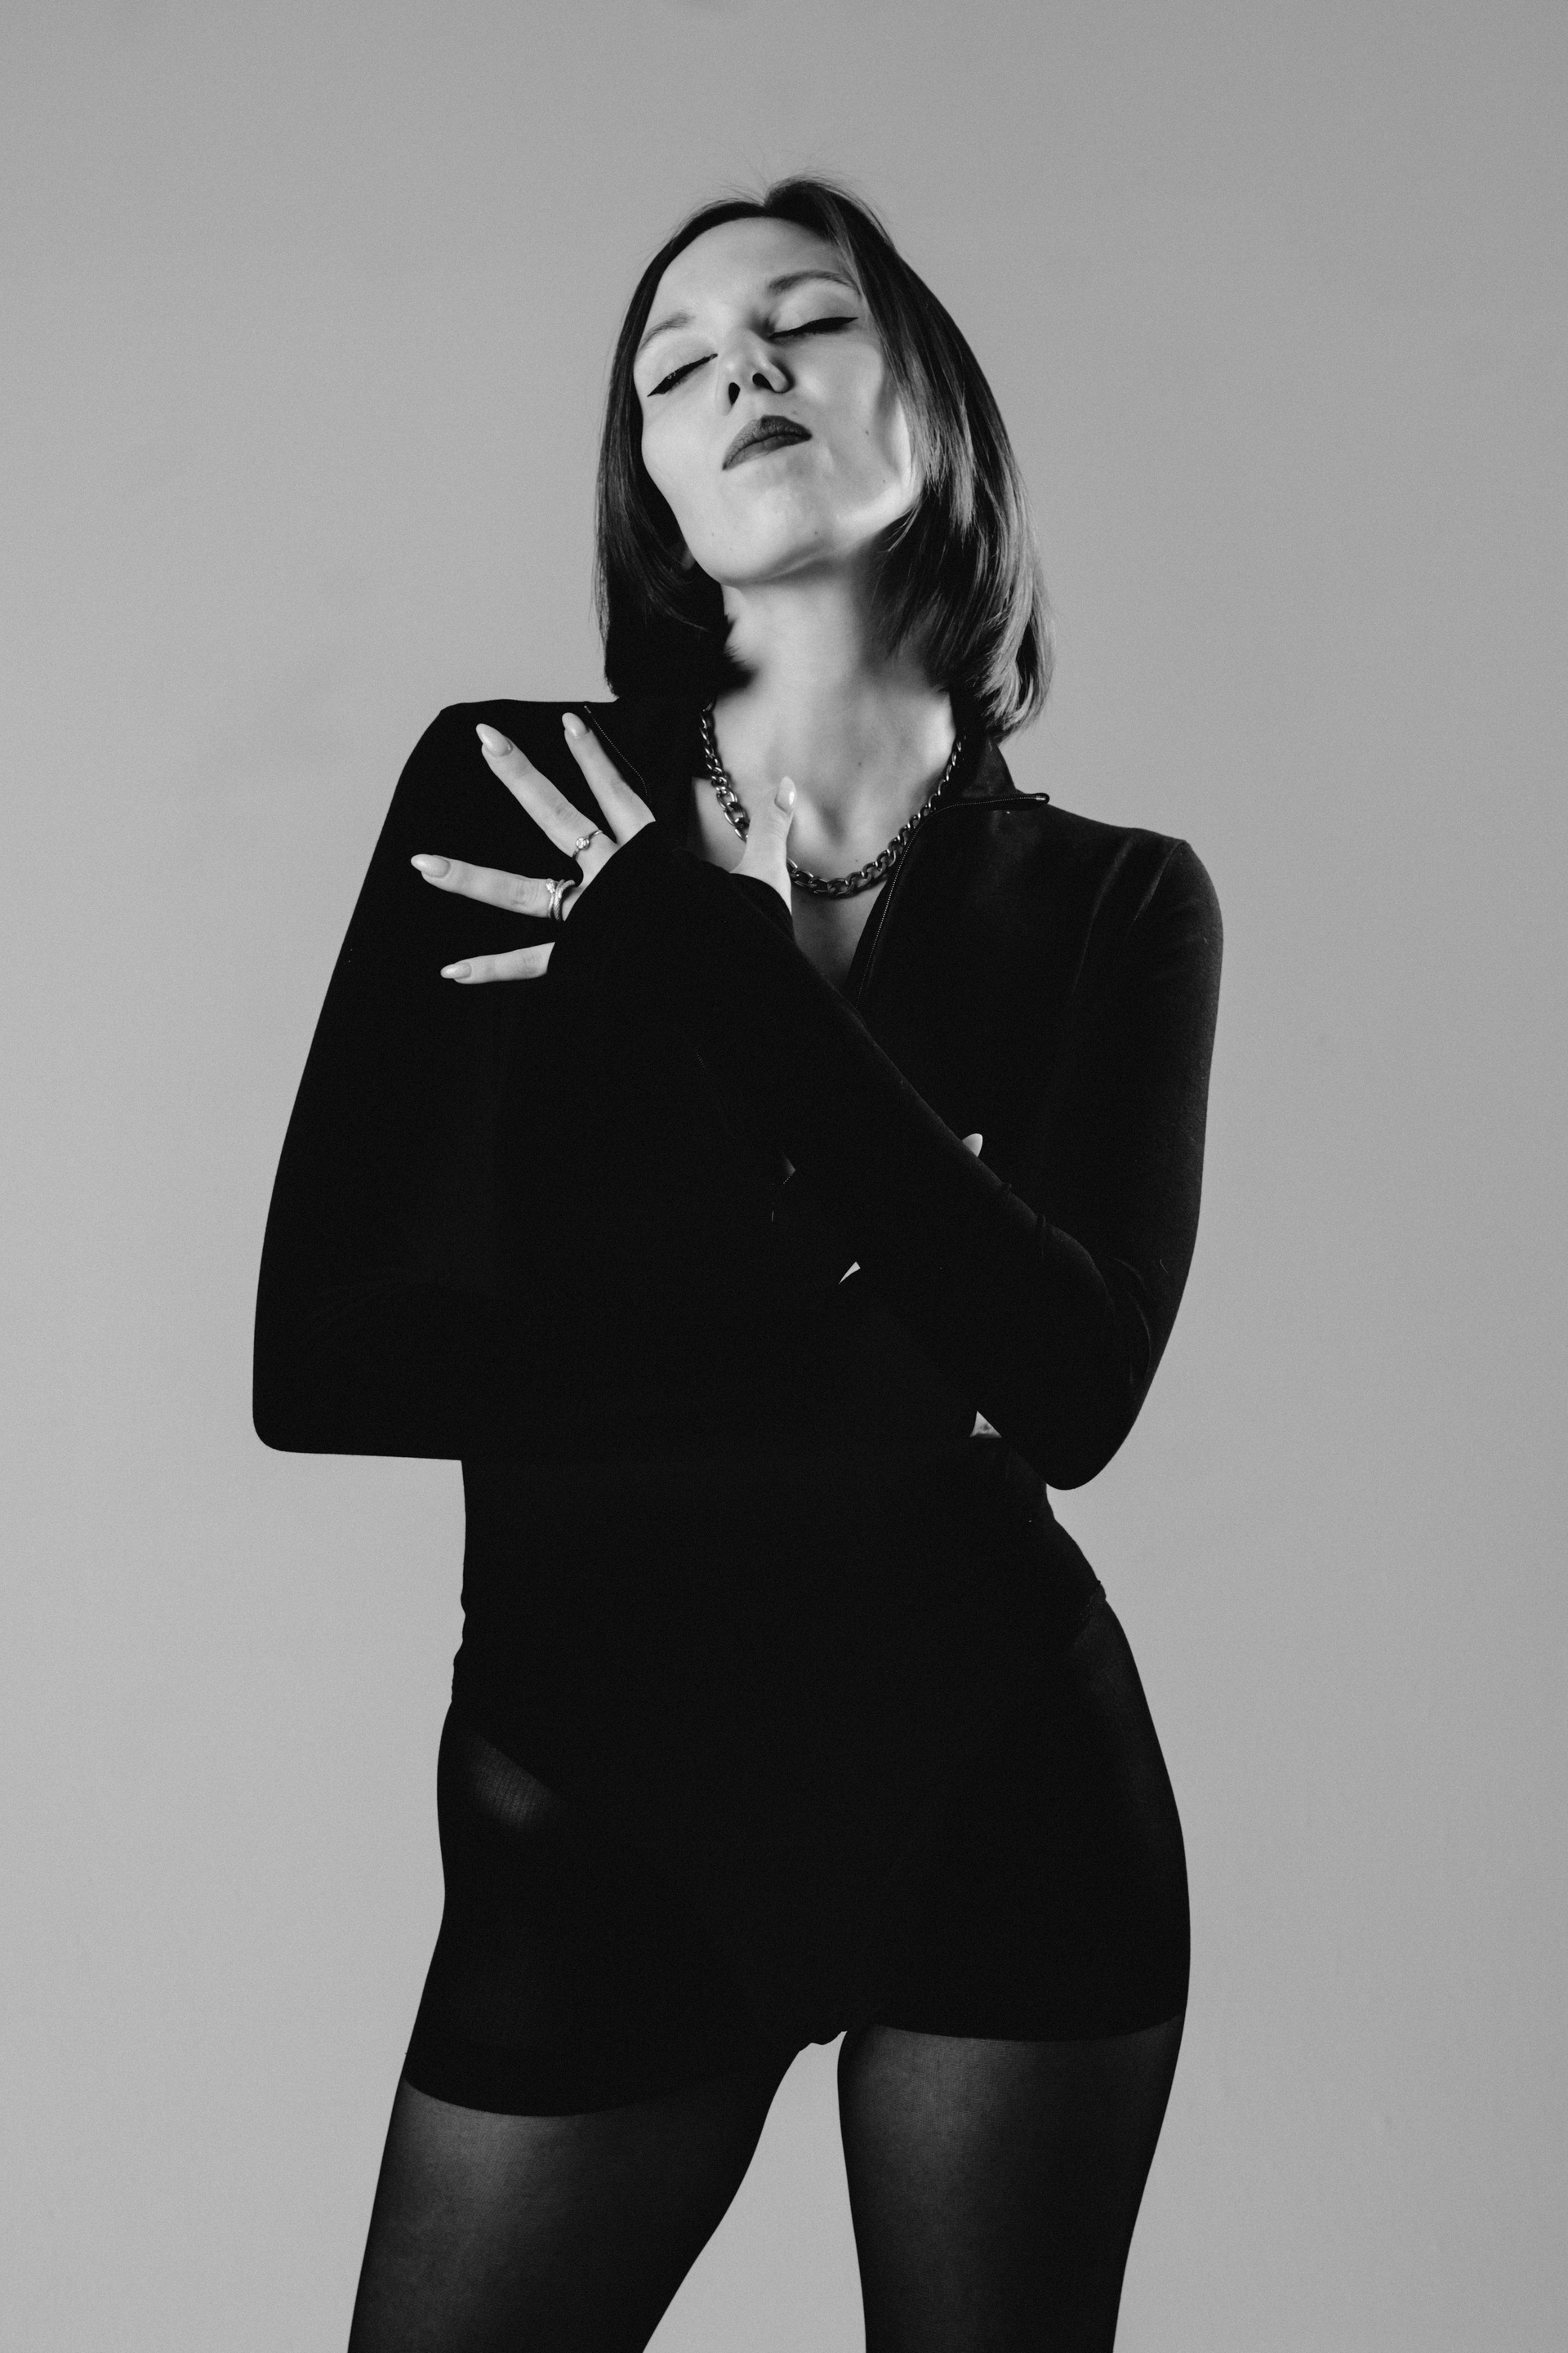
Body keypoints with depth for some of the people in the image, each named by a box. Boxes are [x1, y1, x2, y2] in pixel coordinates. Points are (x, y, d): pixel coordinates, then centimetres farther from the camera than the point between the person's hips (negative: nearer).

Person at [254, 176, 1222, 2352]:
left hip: (999, 1787, 1)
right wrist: (868, 1368, -12)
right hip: (601, 1808, 0)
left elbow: (1072, 1386, -15)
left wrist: (706, 964, -15)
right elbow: (326, 1361, -8)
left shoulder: (1116, 900, 1)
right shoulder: (506, 795, -2)